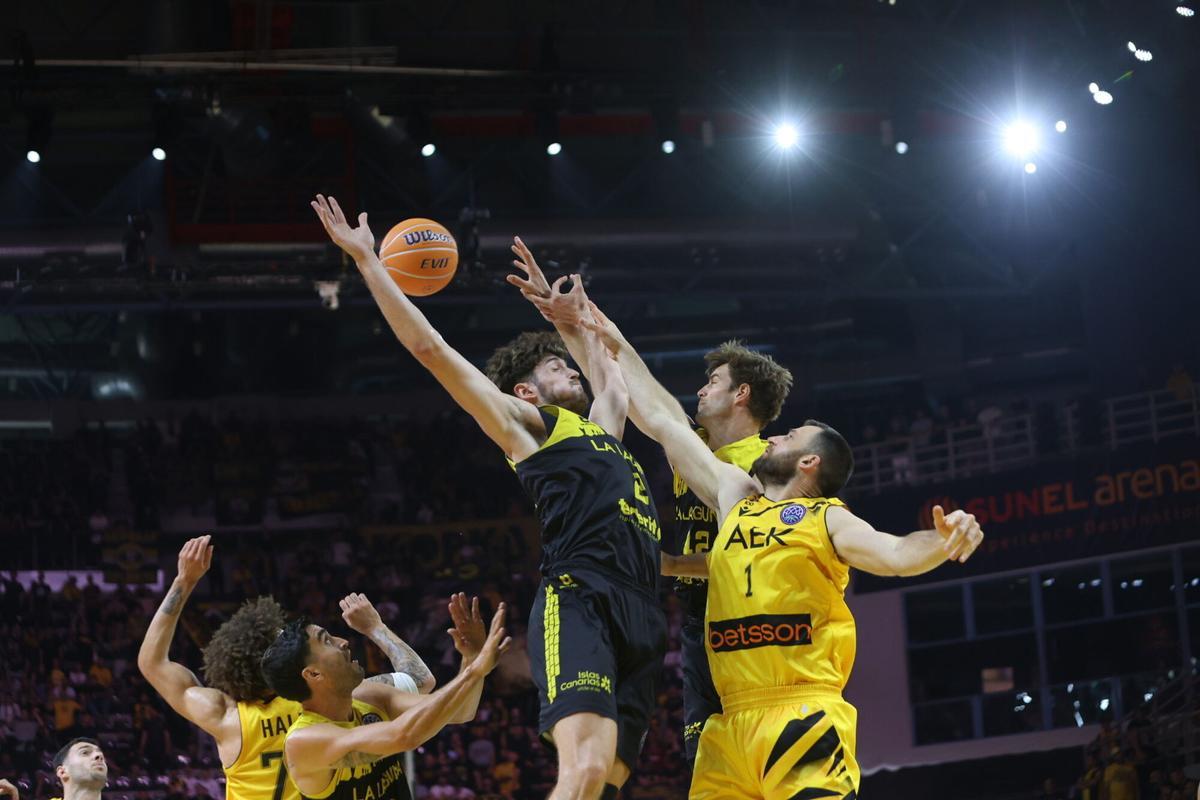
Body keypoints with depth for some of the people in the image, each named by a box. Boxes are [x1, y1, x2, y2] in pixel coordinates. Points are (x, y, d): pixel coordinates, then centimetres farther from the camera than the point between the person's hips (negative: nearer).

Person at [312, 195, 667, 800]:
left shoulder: (600, 429, 34)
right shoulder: (526, 423, 15)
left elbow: (612, 379, 57)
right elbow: (430, 348, 10)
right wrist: (367, 259, 11)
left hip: (640, 619, 7)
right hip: (577, 603, -7)